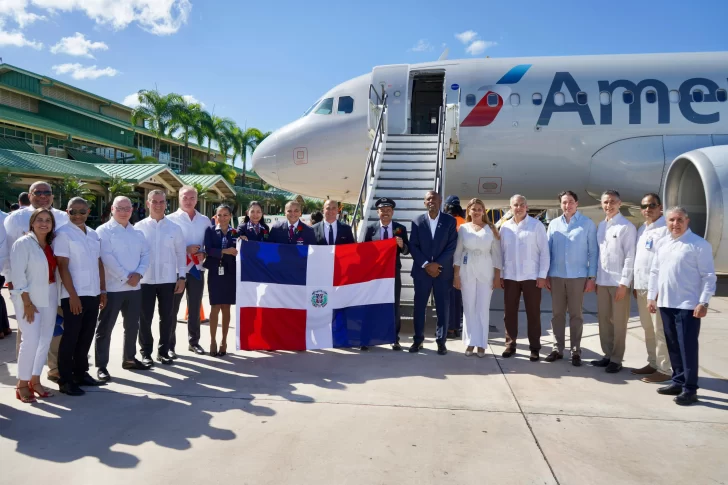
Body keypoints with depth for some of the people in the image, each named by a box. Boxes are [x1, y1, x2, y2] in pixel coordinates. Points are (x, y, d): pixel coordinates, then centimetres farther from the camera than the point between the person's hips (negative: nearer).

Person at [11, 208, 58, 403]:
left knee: (45, 340, 8)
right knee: (31, 340, -9)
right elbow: (18, 274, -12)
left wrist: (57, 298, 0)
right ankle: (22, 384, 5)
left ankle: (35, 381, 21)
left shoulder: (51, 244, 10)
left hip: (49, 297, 6)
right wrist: (27, 302, -16)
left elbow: (54, 271, 9)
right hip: (28, 298, -6)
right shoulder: (23, 243, -8)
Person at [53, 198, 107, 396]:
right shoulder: (63, 234, -7)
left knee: (86, 336, 13)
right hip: (74, 295, -6)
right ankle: (65, 380, 12)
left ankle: (81, 373, 26)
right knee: (70, 337, 2)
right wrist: (73, 295, -16)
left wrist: (103, 290, 10)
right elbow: (62, 267, -12)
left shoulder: (93, 234, 11)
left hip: (93, 294, 6)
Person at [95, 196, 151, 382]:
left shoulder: (138, 233, 13)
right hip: (112, 287, -6)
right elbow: (107, 258, -15)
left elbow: (145, 254, 6)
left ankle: (129, 359, 30)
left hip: (134, 287, 6)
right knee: (105, 328, 1)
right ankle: (101, 366, 10)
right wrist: (126, 277, -17)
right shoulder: (103, 231, -5)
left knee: (132, 326, 16)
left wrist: (139, 273, -11)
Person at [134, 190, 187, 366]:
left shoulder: (174, 228, 4)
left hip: (168, 279, 1)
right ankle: (145, 352, 21)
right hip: (145, 280, -1)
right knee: (145, 317, 7)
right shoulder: (139, 227, 2)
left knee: (167, 317, 8)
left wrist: (181, 277, 1)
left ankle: (163, 350, 23)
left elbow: (181, 253, 5)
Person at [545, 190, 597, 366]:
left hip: (578, 276, -3)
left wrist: (592, 277, -6)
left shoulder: (588, 224, -2)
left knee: (576, 314, 6)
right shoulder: (554, 224, 7)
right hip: (556, 276, 3)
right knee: (557, 313, 8)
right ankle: (558, 348, 19)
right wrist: (545, 274, 4)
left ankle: (576, 350, 16)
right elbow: (548, 250, 8)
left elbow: (593, 252, -2)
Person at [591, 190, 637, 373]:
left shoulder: (627, 226, -9)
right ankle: (607, 355, 23)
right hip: (602, 281, 6)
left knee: (618, 322, 4)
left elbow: (630, 256, -12)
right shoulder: (601, 226, 11)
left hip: (619, 282, -6)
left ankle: (616, 359, 14)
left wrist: (624, 283, -14)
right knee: (604, 320, 12)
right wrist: (595, 278, 11)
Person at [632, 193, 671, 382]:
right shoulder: (641, 229, 16)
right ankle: (653, 363, 25)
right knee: (648, 328, 15)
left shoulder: (667, 228, -10)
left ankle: (665, 370, 7)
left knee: (660, 330, -2)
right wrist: (635, 284, 15)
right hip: (642, 286, 8)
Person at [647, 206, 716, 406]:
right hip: (665, 303, 7)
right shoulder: (662, 243, 12)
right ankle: (678, 382, 26)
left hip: (688, 305, -6)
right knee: (673, 346, 14)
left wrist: (703, 302, -16)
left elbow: (708, 276, -10)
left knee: (688, 347, -2)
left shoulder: (699, 244, -8)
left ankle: (690, 389, 6)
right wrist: (651, 296, 13)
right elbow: (655, 271, 16)